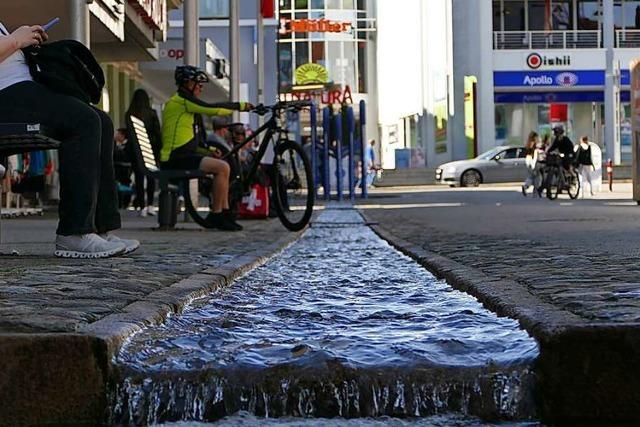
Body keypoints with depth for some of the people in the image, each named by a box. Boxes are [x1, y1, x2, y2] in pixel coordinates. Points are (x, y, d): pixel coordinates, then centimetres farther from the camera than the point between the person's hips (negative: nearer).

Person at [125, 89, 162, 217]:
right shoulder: (152, 113, -4)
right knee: (151, 176, 8)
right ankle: (150, 204, 1)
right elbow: (158, 133, -4)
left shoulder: (129, 115, -2)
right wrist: (159, 149, 3)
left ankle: (142, 207, 2)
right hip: (151, 148, -1)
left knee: (139, 178, 5)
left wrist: (129, 149, 7)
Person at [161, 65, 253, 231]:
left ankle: (225, 213, 11)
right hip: (175, 158, -11)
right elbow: (212, 109, -17)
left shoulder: (184, 102, 23)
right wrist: (241, 106, -6)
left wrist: (210, 150, 8)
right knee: (222, 167, -21)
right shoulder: (181, 99, -8)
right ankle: (215, 215, -14)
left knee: (223, 167, 14)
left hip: (182, 154, 11)